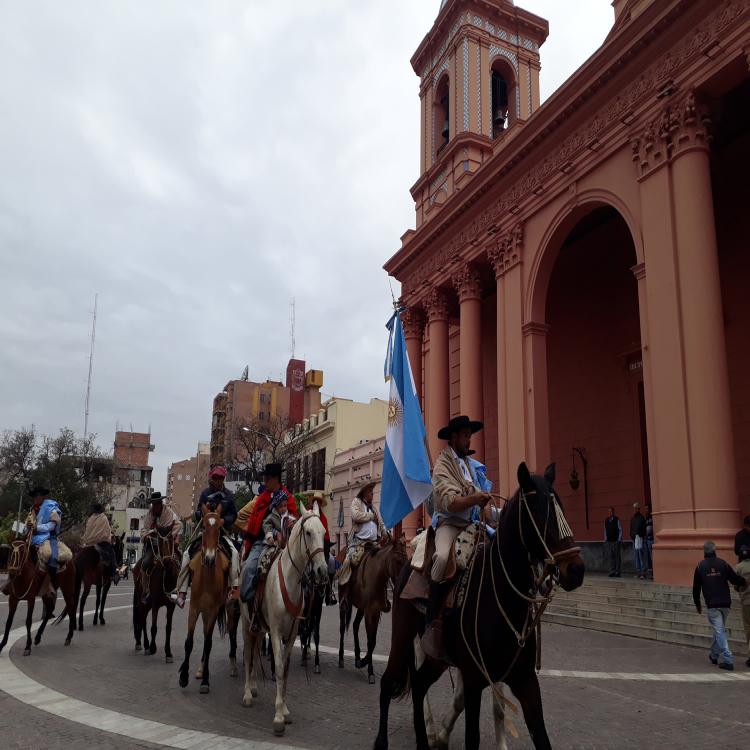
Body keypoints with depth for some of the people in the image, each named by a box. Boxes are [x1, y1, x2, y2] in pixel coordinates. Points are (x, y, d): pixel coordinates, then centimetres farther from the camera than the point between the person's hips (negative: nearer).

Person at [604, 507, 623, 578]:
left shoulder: (617, 520, -6)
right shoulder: (606, 520, 8)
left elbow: (620, 530, -5)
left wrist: (619, 540, -9)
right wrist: (605, 539, 9)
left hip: (616, 541, -5)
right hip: (609, 541, 5)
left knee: (617, 557, 0)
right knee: (611, 557, 6)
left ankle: (617, 572, 5)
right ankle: (612, 572, 11)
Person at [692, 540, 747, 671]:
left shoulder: (700, 566, 1)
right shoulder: (723, 564, 1)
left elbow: (696, 588, 6)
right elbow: (736, 579, -3)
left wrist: (698, 605, 18)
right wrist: (742, 584, 22)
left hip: (712, 605, -3)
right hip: (725, 604, 3)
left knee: (719, 632, -1)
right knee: (720, 630, 19)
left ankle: (727, 660, -8)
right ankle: (714, 655, 29)